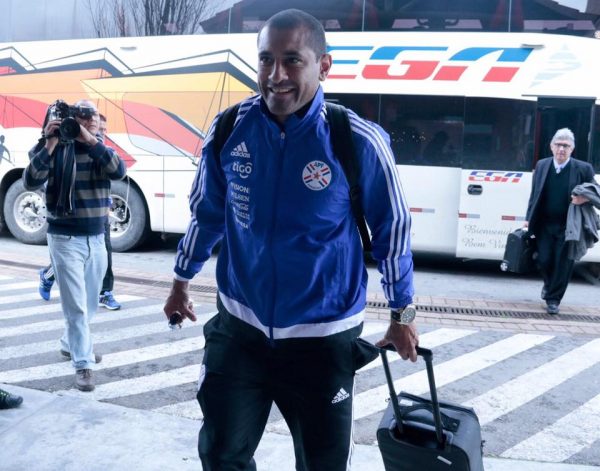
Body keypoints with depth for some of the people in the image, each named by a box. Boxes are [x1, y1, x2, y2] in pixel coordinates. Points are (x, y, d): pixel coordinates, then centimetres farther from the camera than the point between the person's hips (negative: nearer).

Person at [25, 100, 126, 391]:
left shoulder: (101, 149, 6)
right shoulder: (56, 149, -4)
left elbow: (118, 171, -16)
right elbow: (31, 182, -17)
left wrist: (90, 141, -23)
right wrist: (50, 145, -23)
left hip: (97, 238, 5)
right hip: (65, 238, -5)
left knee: (89, 304, 18)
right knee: (75, 306, -6)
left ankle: (70, 345, 40)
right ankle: (83, 365, 2)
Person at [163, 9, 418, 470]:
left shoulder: (360, 142, -16)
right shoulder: (229, 130, -8)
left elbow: (392, 229, -3)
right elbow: (207, 214, 8)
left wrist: (403, 315, 5)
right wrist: (182, 281, 19)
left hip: (322, 338, -2)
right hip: (240, 328, 3)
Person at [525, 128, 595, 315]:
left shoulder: (583, 169, -4)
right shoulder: (542, 165, 4)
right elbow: (534, 194, 10)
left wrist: (584, 198, -19)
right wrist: (529, 219, 7)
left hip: (568, 227, -2)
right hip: (544, 224, 2)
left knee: (562, 264, 2)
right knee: (544, 260, 4)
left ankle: (553, 299, 19)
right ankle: (549, 284, 37)